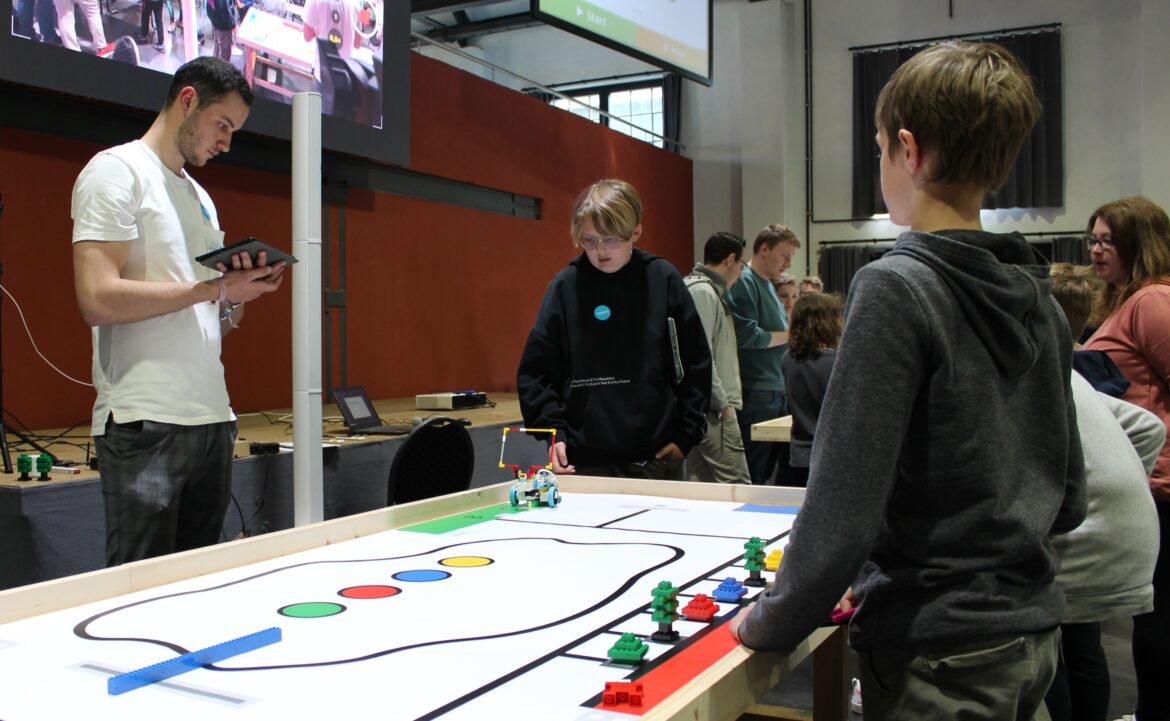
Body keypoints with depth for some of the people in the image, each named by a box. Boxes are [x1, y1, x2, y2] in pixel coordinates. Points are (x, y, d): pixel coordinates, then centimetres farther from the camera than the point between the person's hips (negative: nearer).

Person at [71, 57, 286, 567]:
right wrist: (214, 287, -14)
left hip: (211, 418, 8)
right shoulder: (117, 171, -4)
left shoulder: (200, 196, 21)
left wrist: (236, 299, 0)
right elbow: (99, 300, -17)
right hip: (145, 423, -8)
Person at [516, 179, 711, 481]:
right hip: (585, 461, 0)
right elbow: (535, 371, 2)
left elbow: (695, 363, 4)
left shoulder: (664, 279, -1)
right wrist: (553, 431, -9)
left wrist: (686, 435, 0)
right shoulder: (565, 285, -2)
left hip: (657, 458, 1)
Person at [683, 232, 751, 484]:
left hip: (705, 406, 11)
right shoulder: (702, 292, -12)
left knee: (701, 481, 12)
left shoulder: (709, 290, 19)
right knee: (737, 485, -10)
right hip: (711, 407, -11)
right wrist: (723, 404, -16)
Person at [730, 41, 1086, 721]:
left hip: (942, 658, -7)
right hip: (1033, 637, 7)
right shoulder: (1039, 297, 3)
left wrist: (771, 623, -9)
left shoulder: (895, 289, -19)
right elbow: (1068, 499, 10)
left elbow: (844, 505, -23)